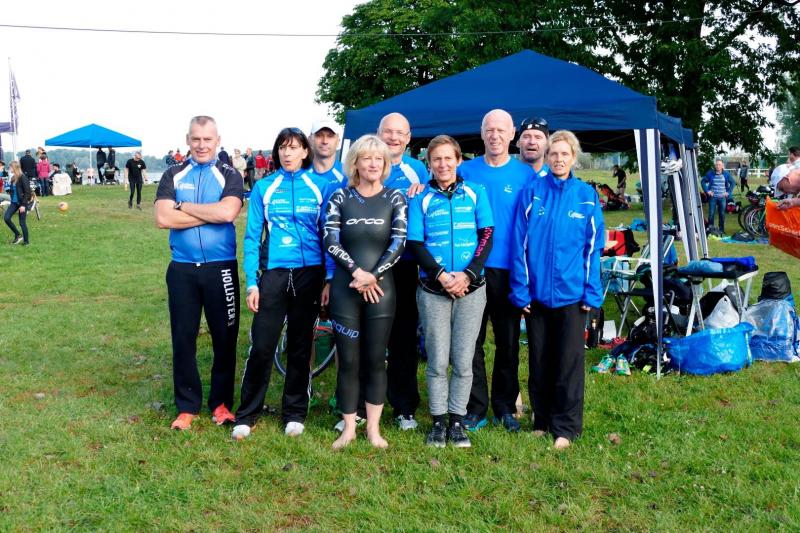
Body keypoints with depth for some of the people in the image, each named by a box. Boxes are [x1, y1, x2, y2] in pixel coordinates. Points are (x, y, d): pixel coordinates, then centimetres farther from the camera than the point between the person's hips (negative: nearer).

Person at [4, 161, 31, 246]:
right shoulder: (13, 178, 8)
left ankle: (26, 241, 15)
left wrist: (23, 205, -19)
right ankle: (17, 235, 12)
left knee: (22, 223, -1)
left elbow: (27, 192, -16)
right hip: (14, 202, 7)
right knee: (6, 218, -5)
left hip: (22, 203, -7)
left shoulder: (23, 178, -15)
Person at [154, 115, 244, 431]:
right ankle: (187, 406, 18)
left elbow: (228, 212, -17)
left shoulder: (229, 176, 3)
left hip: (221, 268, -1)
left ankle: (221, 402, 21)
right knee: (183, 338, 6)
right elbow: (163, 218, -9)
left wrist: (183, 206, -10)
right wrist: (211, 214, -12)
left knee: (225, 337, 6)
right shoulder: (173, 175, 7)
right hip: (182, 269, 1)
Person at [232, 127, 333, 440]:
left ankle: (295, 413, 22)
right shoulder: (264, 188, 3)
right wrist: (251, 283, -5)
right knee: (261, 346, -4)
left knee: (300, 345, 9)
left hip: (309, 273, 1)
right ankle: (247, 414, 10)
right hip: (274, 273, 0)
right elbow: (252, 237, 2)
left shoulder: (319, 186, 3)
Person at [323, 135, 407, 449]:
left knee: (376, 360, 6)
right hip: (345, 289, 0)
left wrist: (373, 276, -15)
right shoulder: (340, 197, 3)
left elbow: (399, 242, -6)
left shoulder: (394, 198, 3)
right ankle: (349, 427, 17)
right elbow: (331, 241, -6)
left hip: (380, 289, 0)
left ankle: (373, 427, 18)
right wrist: (357, 271, -17)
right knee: (348, 361, 5)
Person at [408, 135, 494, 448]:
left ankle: (457, 421, 14)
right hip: (433, 290, 0)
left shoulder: (476, 193, 7)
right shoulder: (421, 198, 6)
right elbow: (415, 243, 0)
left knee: (463, 361, 3)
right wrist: (441, 275, -13)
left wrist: (468, 275, -12)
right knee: (437, 361, 1)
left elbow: (487, 236, 1)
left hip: (471, 289, 1)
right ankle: (438, 422, 14)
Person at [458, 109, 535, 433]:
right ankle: (475, 408, 14)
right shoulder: (465, 171, 6)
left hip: (508, 270, 0)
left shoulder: (525, 175, 4)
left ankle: (505, 406, 23)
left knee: (508, 342, 9)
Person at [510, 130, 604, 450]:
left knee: (569, 362, 4)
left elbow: (593, 247, 3)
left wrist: (591, 292, -3)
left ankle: (565, 426, 15)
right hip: (536, 292, 1)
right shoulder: (531, 193, -1)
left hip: (571, 292, 0)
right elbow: (519, 244, -1)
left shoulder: (586, 196, 1)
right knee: (539, 361, 11)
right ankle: (542, 420, 25)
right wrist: (521, 290, -6)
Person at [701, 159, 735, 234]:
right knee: (711, 213, -5)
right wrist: (707, 191, -2)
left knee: (722, 214, 5)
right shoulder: (710, 173, 0)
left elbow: (733, 183, 13)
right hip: (713, 197, -1)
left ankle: (721, 229, 14)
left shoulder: (726, 174, 5)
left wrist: (729, 192, 4)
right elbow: (703, 181, 7)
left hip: (722, 197, 1)